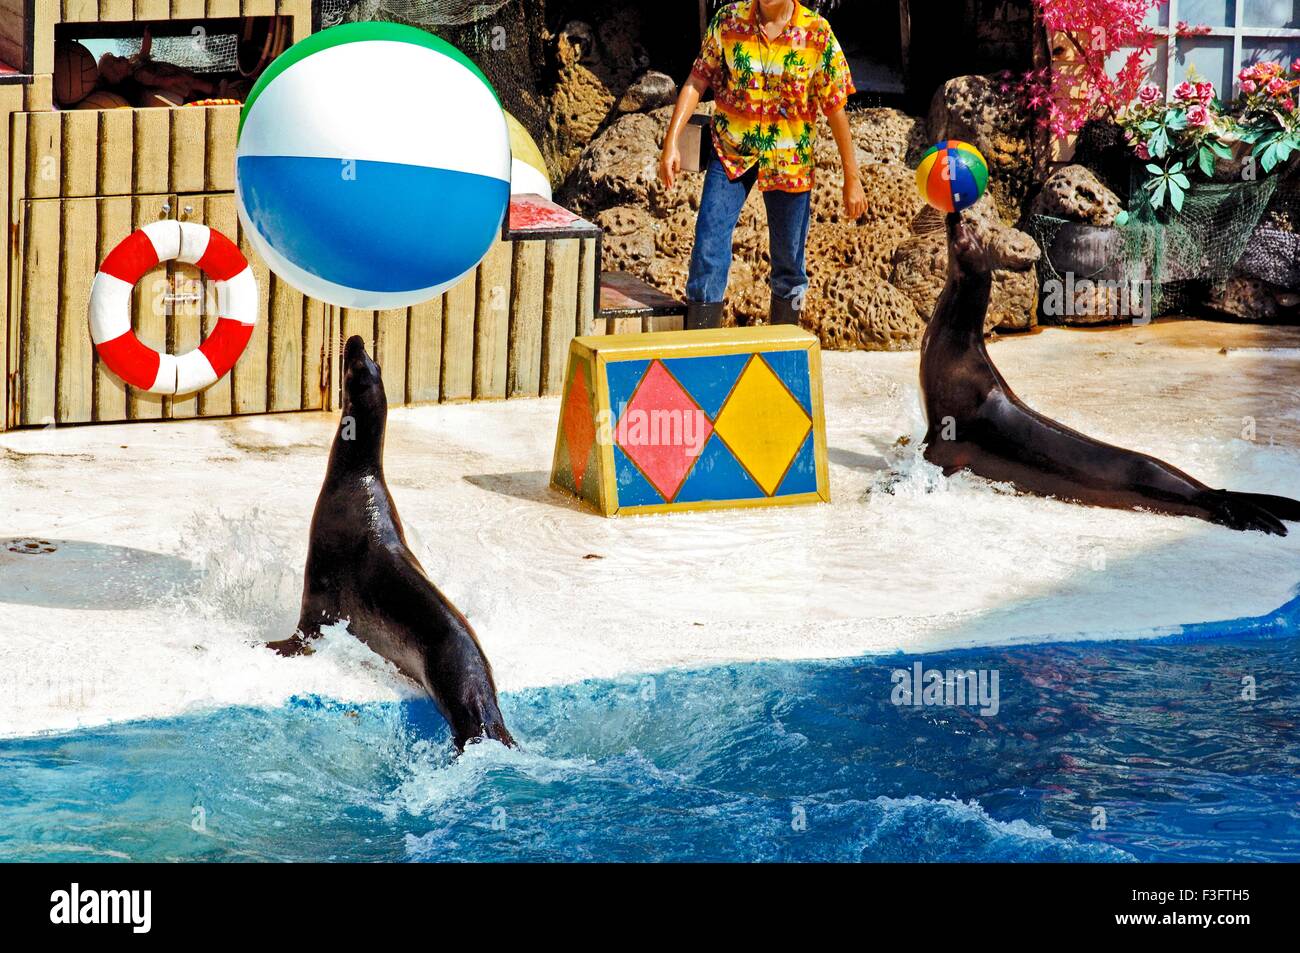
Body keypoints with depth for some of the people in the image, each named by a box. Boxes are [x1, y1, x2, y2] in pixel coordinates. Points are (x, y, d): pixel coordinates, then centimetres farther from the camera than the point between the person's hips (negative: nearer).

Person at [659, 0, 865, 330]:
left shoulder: (818, 33, -11)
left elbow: (836, 108, -6)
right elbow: (697, 81, -2)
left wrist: (852, 179, -3)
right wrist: (671, 142, -12)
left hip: (789, 162, 0)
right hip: (732, 152, 0)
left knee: (789, 262, 8)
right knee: (708, 247, -8)